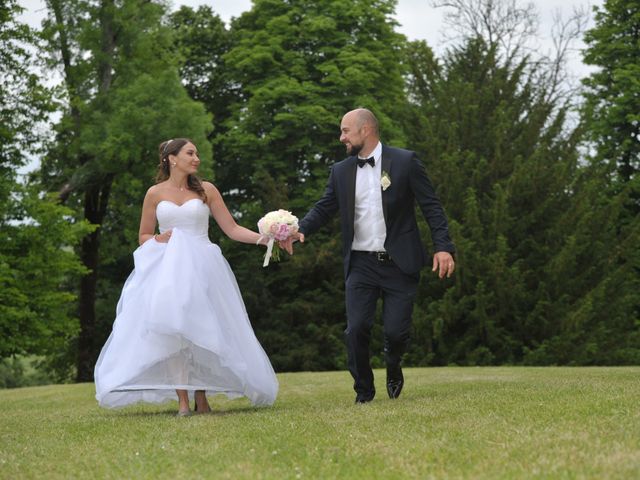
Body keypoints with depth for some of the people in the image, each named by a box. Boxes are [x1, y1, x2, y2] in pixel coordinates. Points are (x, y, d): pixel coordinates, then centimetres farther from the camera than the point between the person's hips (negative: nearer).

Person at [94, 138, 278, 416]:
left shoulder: (206, 190, 8)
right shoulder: (155, 193, 9)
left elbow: (232, 229, 5)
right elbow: (143, 236, 15)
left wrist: (265, 238, -7)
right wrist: (159, 239, -7)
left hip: (202, 269, 0)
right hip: (166, 270, 0)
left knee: (201, 329, -5)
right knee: (172, 329, -11)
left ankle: (202, 399, 2)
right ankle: (182, 401, -12)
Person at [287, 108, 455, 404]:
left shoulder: (405, 161, -2)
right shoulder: (341, 171, 9)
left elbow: (431, 206, -4)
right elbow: (324, 208, 6)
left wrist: (443, 247, -14)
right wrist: (301, 230, -14)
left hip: (399, 264, -3)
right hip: (361, 265, 3)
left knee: (396, 331, -4)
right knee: (356, 330, -6)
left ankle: (393, 368, 31)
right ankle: (364, 392, 13)